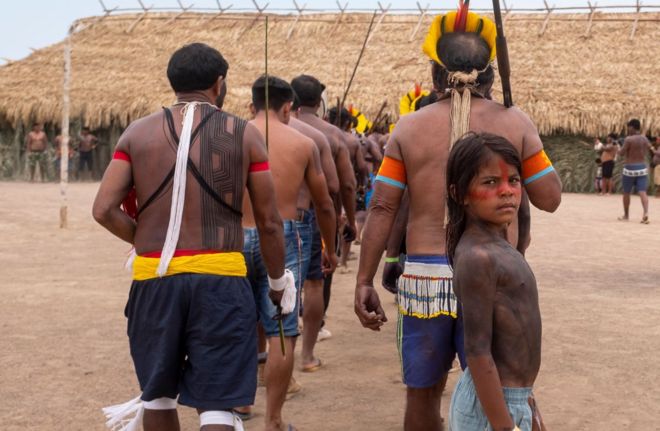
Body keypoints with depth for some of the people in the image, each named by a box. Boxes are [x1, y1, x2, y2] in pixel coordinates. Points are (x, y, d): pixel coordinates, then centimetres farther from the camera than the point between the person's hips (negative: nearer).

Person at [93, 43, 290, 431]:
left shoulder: (139, 132, 6)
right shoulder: (244, 134, 1)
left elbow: (104, 210, -2)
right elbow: (269, 223, 1)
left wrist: (147, 241, 13)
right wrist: (278, 281, 15)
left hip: (154, 278, 3)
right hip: (220, 279, -2)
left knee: (158, 394, 20)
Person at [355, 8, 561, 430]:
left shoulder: (410, 126, 2)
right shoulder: (514, 122, -1)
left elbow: (382, 209, -1)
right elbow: (550, 198, 3)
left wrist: (365, 281, 3)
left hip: (424, 275, 1)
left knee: (423, 392, 15)